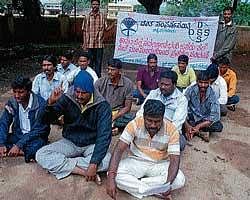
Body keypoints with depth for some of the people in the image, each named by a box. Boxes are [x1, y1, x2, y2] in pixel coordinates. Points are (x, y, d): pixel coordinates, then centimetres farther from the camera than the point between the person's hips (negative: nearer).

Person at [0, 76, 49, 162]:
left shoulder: (40, 104, -21)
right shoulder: (12, 102, -5)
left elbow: (37, 130, -21)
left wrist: (19, 145, -29)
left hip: (36, 137, -5)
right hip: (18, 135, 6)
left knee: (36, 145, -39)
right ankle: (25, 152, -22)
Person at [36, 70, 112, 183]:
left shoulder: (102, 106, -16)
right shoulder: (67, 99, -10)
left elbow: (104, 135, -23)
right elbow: (46, 120, -12)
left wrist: (94, 164, -33)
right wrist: (50, 104, -35)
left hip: (91, 145, -1)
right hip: (69, 143, 2)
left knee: (107, 161, -32)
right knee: (41, 155, -22)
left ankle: (62, 165, -19)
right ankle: (83, 171, -22)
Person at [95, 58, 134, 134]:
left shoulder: (127, 83, -8)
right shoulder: (100, 82, -5)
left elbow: (127, 107, -7)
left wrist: (113, 118, -21)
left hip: (119, 113, 0)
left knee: (131, 118, -31)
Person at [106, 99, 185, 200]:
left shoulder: (171, 130, -18)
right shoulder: (135, 124, -18)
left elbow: (175, 160, -21)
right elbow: (119, 150, -21)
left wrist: (168, 183, -41)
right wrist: (111, 178, -33)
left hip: (160, 164, 0)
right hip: (137, 161, 0)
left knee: (179, 180, -28)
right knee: (114, 174, -27)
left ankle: (132, 183, -19)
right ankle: (158, 191, -21)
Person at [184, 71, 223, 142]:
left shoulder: (212, 95, -14)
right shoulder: (190, 90, -14)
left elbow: (214, 116, -20)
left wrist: (198, 126, -32)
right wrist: (187, 125, -33)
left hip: (205, 120, 0)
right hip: (191, 118, 0)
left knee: (219, 126, -27)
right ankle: (201, 132, -16)